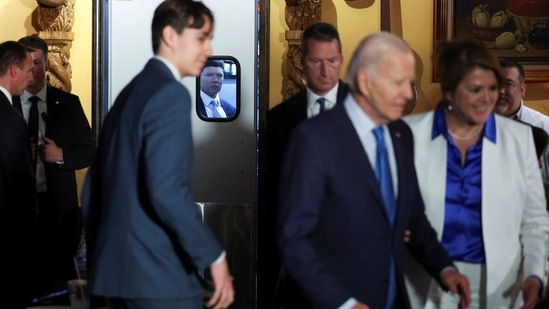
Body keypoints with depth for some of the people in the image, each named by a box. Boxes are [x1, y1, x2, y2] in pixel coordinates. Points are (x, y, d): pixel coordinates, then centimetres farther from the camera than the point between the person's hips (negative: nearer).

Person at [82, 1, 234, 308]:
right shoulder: (171, 94, -11)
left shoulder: (131, 92, 16)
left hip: (119, 268, 9)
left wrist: (101, 256, 24)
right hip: (158, 274, -9)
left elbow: (94, 185, 18)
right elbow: (166, 189, -23)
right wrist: (214, 256, -17)